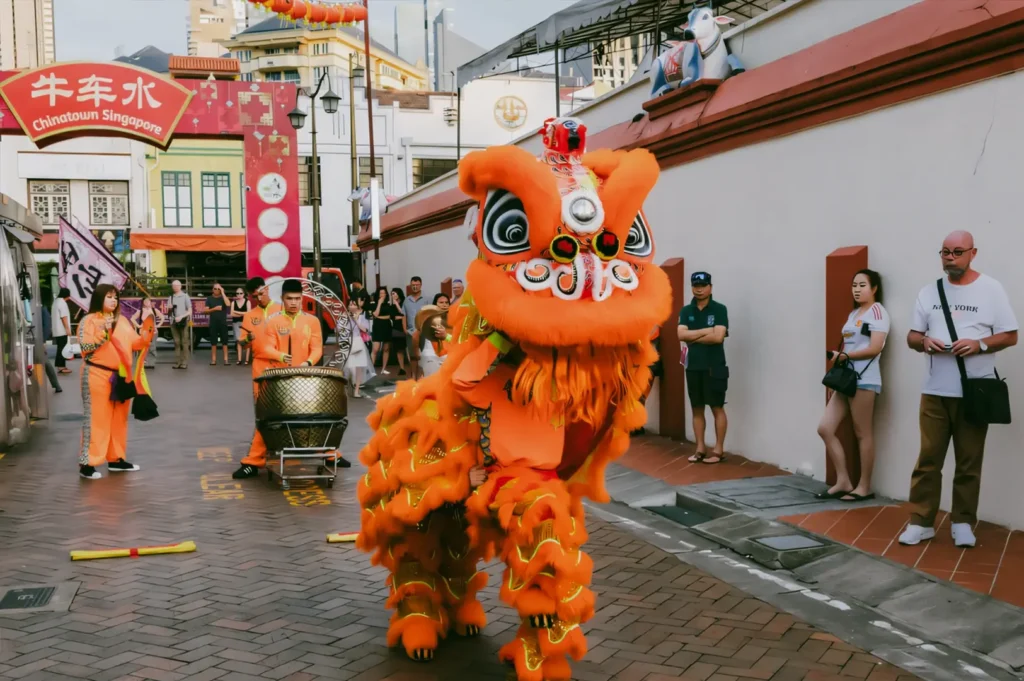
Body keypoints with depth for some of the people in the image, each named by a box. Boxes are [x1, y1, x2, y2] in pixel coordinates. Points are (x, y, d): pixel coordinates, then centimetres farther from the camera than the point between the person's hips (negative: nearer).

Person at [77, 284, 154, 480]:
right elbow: (85, 347, -15)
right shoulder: (89, 321, -4)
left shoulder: (122, 320, 13)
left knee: (119, 419, 11)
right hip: (98, 376, -6)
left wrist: (147, 333, -8)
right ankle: (87, 463, -1)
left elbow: (135, 344, 10)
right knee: (97, 418, -6)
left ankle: (116, 459, 21)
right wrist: (103, 332, -22)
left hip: (121, 376, 6)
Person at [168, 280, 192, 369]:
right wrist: (169, 307, -2)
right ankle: (177, 362, 5)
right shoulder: (171, 297, 15)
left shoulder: (185, 296, 2)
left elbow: (190, 310, -1)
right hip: (173, 322, 4)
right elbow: (169, 309, 22)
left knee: (184, 342, -5)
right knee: (176, 342, 4)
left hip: (183, 321, -4)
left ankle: (184, 362, -5)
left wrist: (181, 317, -13)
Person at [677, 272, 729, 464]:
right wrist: (706, 331, -12)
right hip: (693, 366, 5)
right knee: (697, 409, 9)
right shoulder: (686, 311, 8)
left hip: (714, 367, -5)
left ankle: (719, 450, 6)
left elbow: (718, 337, -17)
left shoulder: (719, 309, -5)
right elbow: (682, 335, -6)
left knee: (717, 408, 1)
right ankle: (700, 449, 16)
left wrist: (693, 338, -8)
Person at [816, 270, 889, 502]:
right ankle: (843, 482, 10)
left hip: (864, 379, -9)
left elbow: (874, 349, -15)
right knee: (825, 428, 3)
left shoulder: (877, 311, -5)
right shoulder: (854, 314, 21)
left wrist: (843, 355, -19)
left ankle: (864, 487, 8)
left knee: (863, 433, -2)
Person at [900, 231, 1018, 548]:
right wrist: (924, 342, -12)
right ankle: (921, 522, 9)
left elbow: (1010, 335, -1)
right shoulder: (929, 292, 10)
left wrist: (980, 345, -19)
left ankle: (962, 522, 17)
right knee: (928, 459, 3)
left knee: (969, 462, 6)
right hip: (935, 392, 2)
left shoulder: (991, 289, 0)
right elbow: (912, 336, 12)